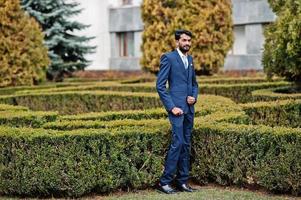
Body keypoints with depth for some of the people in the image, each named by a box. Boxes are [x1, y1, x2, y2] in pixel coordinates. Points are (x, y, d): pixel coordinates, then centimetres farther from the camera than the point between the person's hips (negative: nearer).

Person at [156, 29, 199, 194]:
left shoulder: (190, 59, 16)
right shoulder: (168, 58, -6)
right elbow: (160, 85, -10)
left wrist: (194, 97, 3)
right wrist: (171, 107, -15)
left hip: (189, 108, 7)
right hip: (176, 107, -7)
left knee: (186, 145, 8)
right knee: (177, 143, -13)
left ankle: (182, 181, 15)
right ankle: (165, 181, -5)